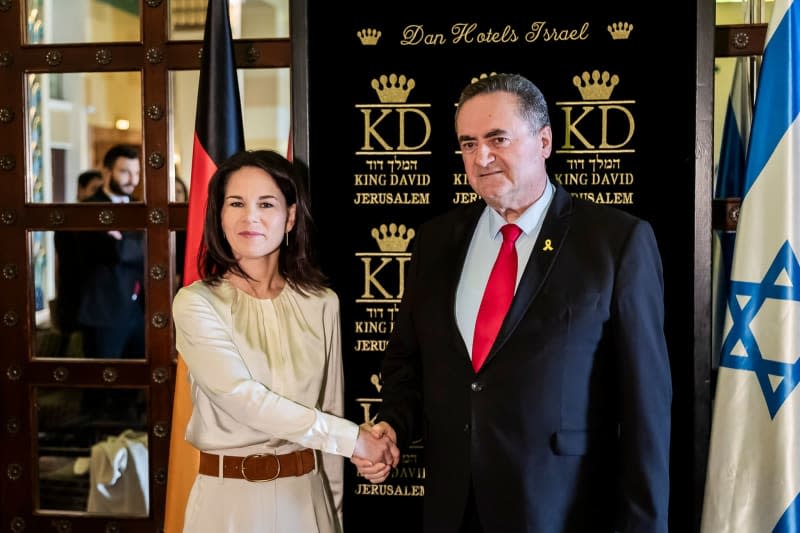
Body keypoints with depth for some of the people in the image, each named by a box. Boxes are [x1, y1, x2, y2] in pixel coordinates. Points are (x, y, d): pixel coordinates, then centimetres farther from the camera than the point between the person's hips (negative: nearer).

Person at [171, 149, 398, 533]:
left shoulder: (321, 304, 0)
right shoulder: (196, 303, -9)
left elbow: (330, 409, 6)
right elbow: (241, 398, -19)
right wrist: (353, 438, -18)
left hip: (305, 495, 3)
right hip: (228, 497, -2)